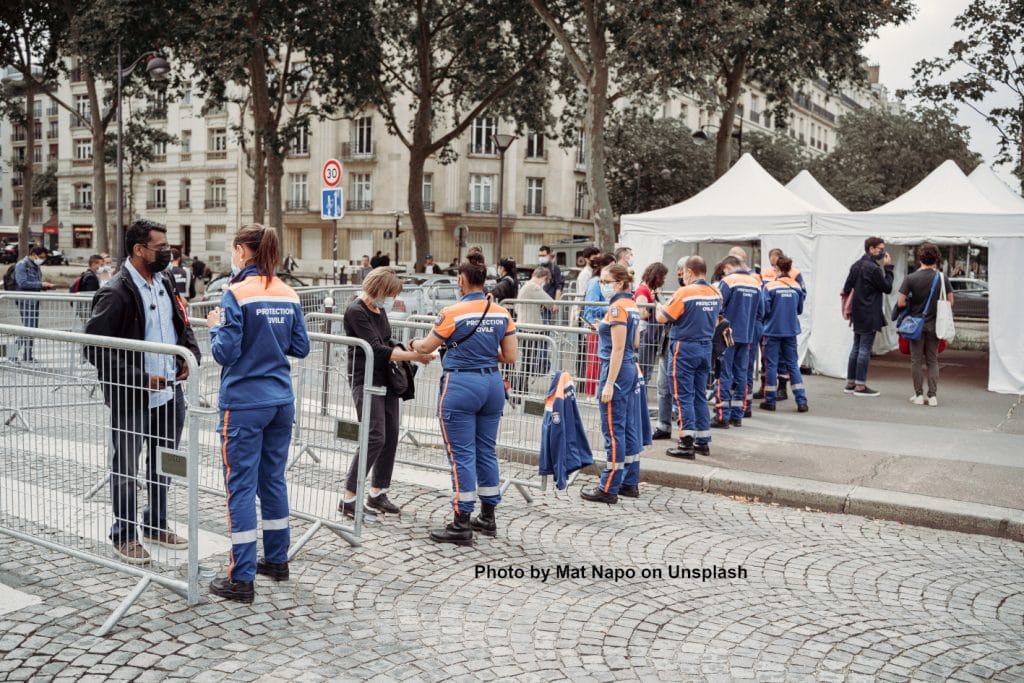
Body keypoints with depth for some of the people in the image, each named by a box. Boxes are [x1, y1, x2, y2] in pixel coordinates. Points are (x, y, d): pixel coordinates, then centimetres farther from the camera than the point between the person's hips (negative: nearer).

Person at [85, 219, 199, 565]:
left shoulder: (164, 283, 7)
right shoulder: (115, 293, -16)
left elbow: (182, 323, 21)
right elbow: (95, 347, -18)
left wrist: (191, 354, 2)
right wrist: (140, 378, -21)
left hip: (170, 392, 7)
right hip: (133, 398, -7)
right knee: (127, 466, 9)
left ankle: (156, 524, 37)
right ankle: (124, 536, 24)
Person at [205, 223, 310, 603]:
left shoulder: (237, 294, -13)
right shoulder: (288, 295, 4)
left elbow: (226, 353, -14)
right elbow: (301, 348, 9)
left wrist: (215, 326, 4)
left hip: (244, 404, -6)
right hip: (281, 401, 6)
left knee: (241, 485, 0)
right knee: (273, 478, 17)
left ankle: (242, 579, 4)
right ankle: (277, 560, 29)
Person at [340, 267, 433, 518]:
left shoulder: (379, 310, 12)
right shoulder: (356, 311, -14)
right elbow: (376, 349, -19)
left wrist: (407, 352, -1)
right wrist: (413, 356, -17)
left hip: (386, 378, 9)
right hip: (365, 379, -9)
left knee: (390, 436, 7)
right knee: (375, 438, -13)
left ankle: (377, 493, 18)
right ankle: (348, 499, -5)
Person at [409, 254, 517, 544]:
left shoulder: (454, 313, -11)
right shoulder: (501, 313, 2)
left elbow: (426, 347, 1)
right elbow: (511, 356, 4)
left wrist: (413, 343, 23)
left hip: (460, 385, -6)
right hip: (492, 384, 6)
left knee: (461, 454, 0)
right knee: (486, 451, 16)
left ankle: (462, 525, 4)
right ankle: (488, 516, 26)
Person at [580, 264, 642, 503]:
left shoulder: (617, 307, -16)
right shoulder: (632, 305, 12)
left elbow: (618, 349, -20)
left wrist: (609, 383, -20)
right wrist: (605, 330, 21)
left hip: (617, 369, -10)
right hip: (631, 367, 10)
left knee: (613, 430, -4)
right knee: (628, 427, 14)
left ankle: (608, 489, 2)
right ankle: (630, 483, 21)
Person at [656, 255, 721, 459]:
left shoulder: (684, 293, -16)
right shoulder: (716, 293, 4)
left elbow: (662, 318, -11)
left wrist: (659, 308, 9)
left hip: (685, 348, -6)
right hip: (706, 347, 6)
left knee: (684, 396, -1)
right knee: (700, 396, 15)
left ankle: (687, 444, -2)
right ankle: (703, 442, 19)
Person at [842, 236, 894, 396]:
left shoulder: (856, 265, 10)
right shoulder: (873, 268, -16)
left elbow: (846, 289, 11)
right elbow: (887, 288, -8)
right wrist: (888, 268, -3)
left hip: (857, 313, 9)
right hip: (869, 315, -9)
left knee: (856, 348, 13)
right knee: (865, 350, -4)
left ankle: (850, 383, 17)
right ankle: (860, 386, 0)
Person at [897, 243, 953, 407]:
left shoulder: (910, 278, -10)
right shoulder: (942, 278, -4)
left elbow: (901, 303, -11)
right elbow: (950, 301, 1)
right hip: (934, 324, 2)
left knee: (916, 361, 7)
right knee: (933, 361, 10)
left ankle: (919, 395, 9)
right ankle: (932, 396, 7)